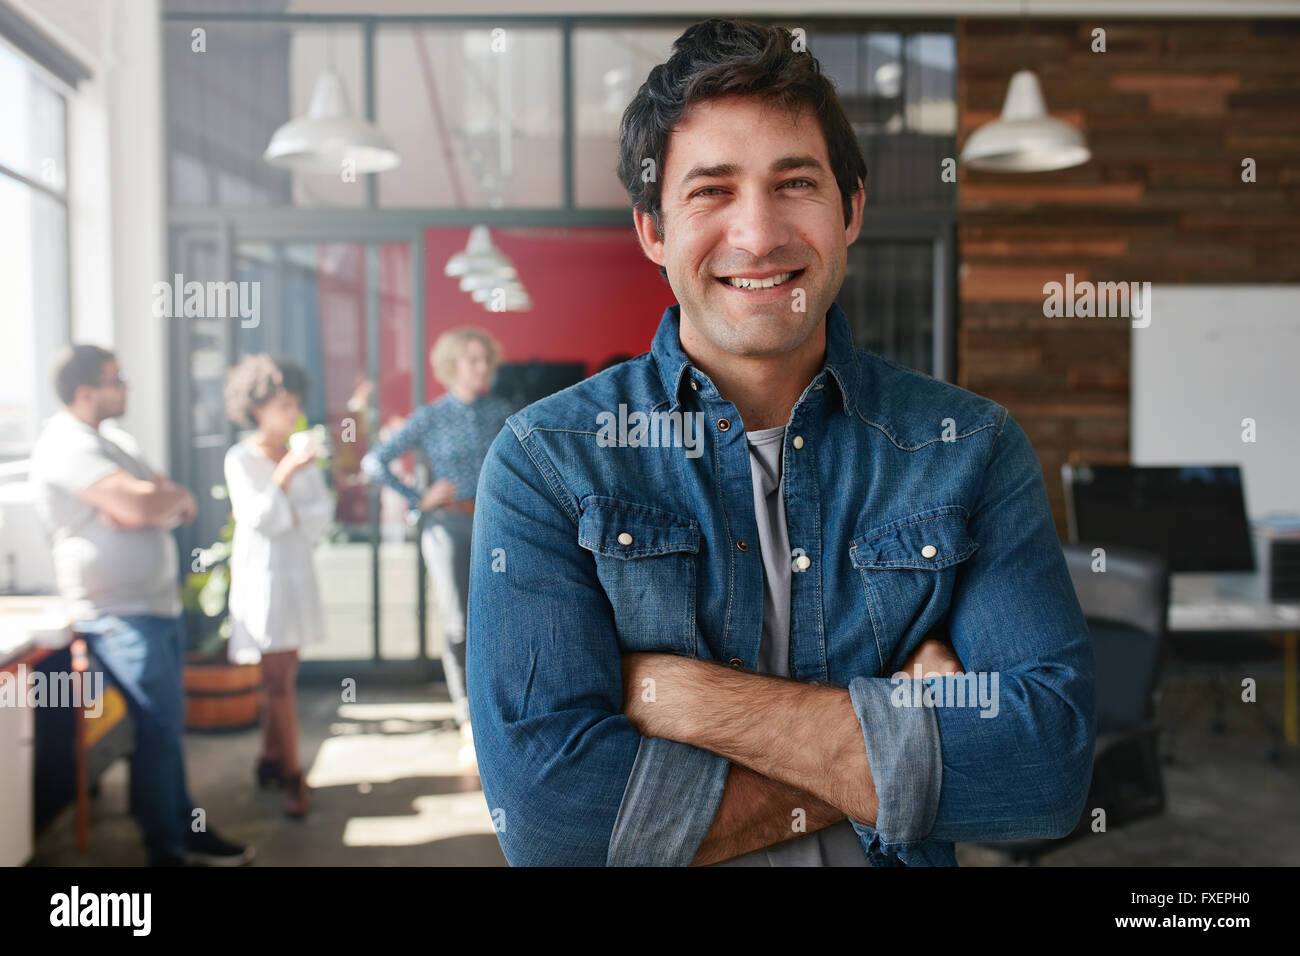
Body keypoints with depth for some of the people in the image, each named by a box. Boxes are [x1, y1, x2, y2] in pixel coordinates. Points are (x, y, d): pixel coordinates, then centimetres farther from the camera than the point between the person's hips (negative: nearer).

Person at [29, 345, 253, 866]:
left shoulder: (112, 437, 16)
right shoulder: (67, 446, -15)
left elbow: (171, 508, 12)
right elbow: (141, 506, -26)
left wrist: (157, 500, -11)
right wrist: (177, 495, -4)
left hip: (158, 601, 9)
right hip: (119, 612, -9)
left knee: (167, 724, 14)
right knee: (159, 726, -6)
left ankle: (186, 829, 24)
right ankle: (167, 848, 6)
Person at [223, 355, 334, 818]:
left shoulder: (303, 456, 8)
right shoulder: (241, 459, -7)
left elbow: (323, 514, 2)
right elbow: (258, 517, -16)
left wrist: (286, 517, -14)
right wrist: (286, 473, -24)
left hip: (297, 572, 5)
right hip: (260, 575, -5)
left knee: (281, 674, 9)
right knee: (278, 677, -4)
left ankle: (270, 759, 22)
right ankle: (292, 777, 2)